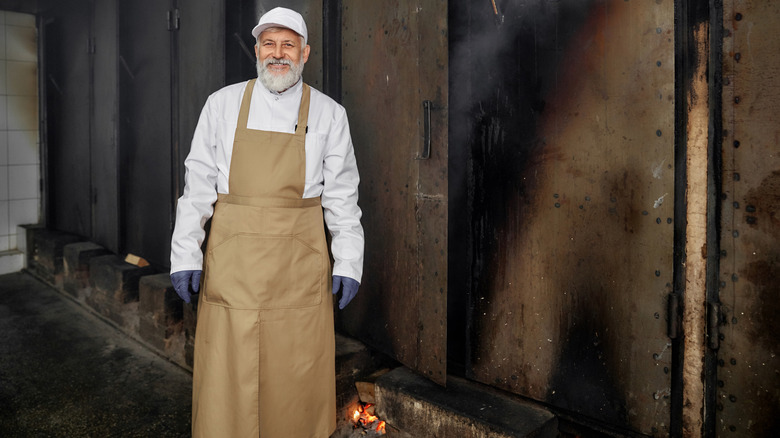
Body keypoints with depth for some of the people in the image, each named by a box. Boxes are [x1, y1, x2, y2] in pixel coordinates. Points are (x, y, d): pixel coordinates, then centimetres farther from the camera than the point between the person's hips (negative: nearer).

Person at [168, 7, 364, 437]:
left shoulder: (328, 114, 5)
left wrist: (348, 263, 0)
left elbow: (341, 195, 5)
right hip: (231, 259, 1)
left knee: (298, 379, 5)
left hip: (300, 264, 0)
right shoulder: (222, 104, 7)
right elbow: (198, 184, 7)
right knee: (225, 376, 4)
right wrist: (185, 254, 0)